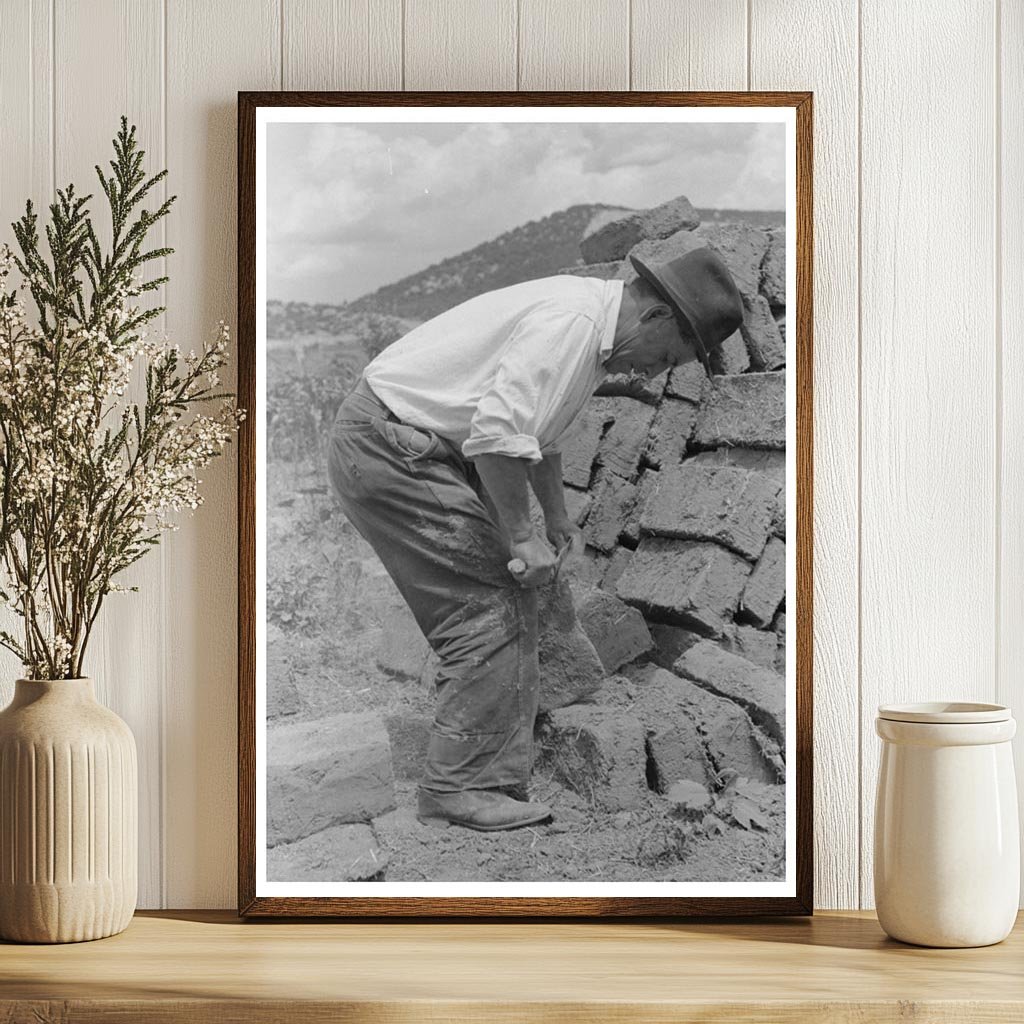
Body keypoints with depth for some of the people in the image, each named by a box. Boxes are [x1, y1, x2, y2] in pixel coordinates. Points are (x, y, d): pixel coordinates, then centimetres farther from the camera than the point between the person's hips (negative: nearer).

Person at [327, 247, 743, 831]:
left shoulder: (592, 330, 12)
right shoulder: (570, 319, -22)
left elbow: (542, 432, 27)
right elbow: (497, 432, -29)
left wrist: (557, 519, 24)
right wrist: (521, 537, -20)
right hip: (389, 449, -10)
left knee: (508, 600, 10)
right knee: (493, 607, -12)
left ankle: (503, 771, 15)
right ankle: (460, 789, -8)